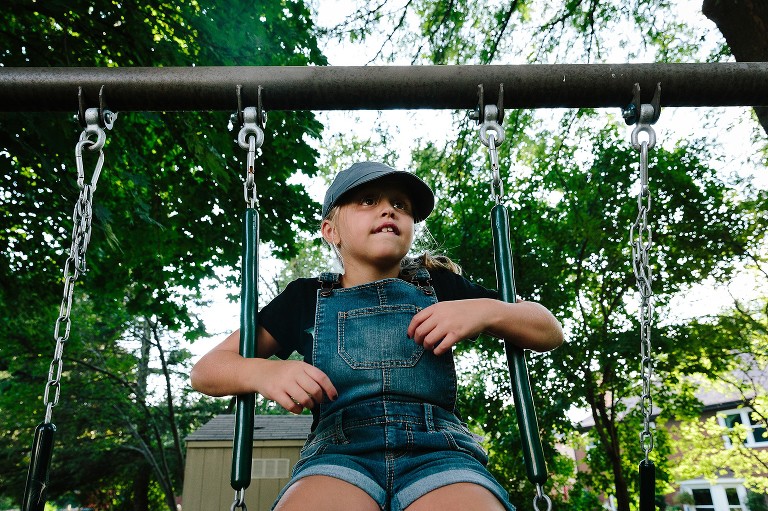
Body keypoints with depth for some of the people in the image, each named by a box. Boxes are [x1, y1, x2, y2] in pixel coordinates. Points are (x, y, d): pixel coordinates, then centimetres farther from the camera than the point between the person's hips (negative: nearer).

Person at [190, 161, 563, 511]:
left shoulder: (440, 286, 19)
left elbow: (550, 332, 21)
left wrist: (485, 310, -1)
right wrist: (263, 372, -6)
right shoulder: (307, 297, 18)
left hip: (439, 452, 1)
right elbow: (206, 370, 18)